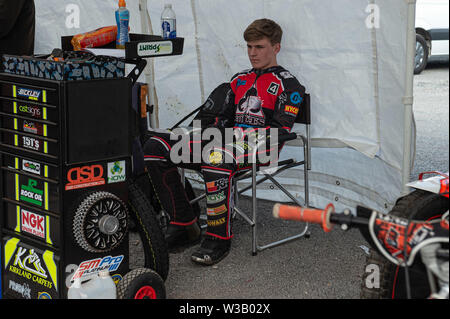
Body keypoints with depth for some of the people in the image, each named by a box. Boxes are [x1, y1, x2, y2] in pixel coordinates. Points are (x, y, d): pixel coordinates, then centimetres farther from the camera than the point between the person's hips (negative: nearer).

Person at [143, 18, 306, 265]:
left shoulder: (288, 84, 6)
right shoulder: (239, 80, 27)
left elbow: (280, 130, -6)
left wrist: (241, 134, -16)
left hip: (260, 147, -7)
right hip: (226, 142, 7)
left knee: (215, 156, -43)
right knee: (155, 147, -11)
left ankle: (219, 238, -31)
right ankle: (184, 226, -9)